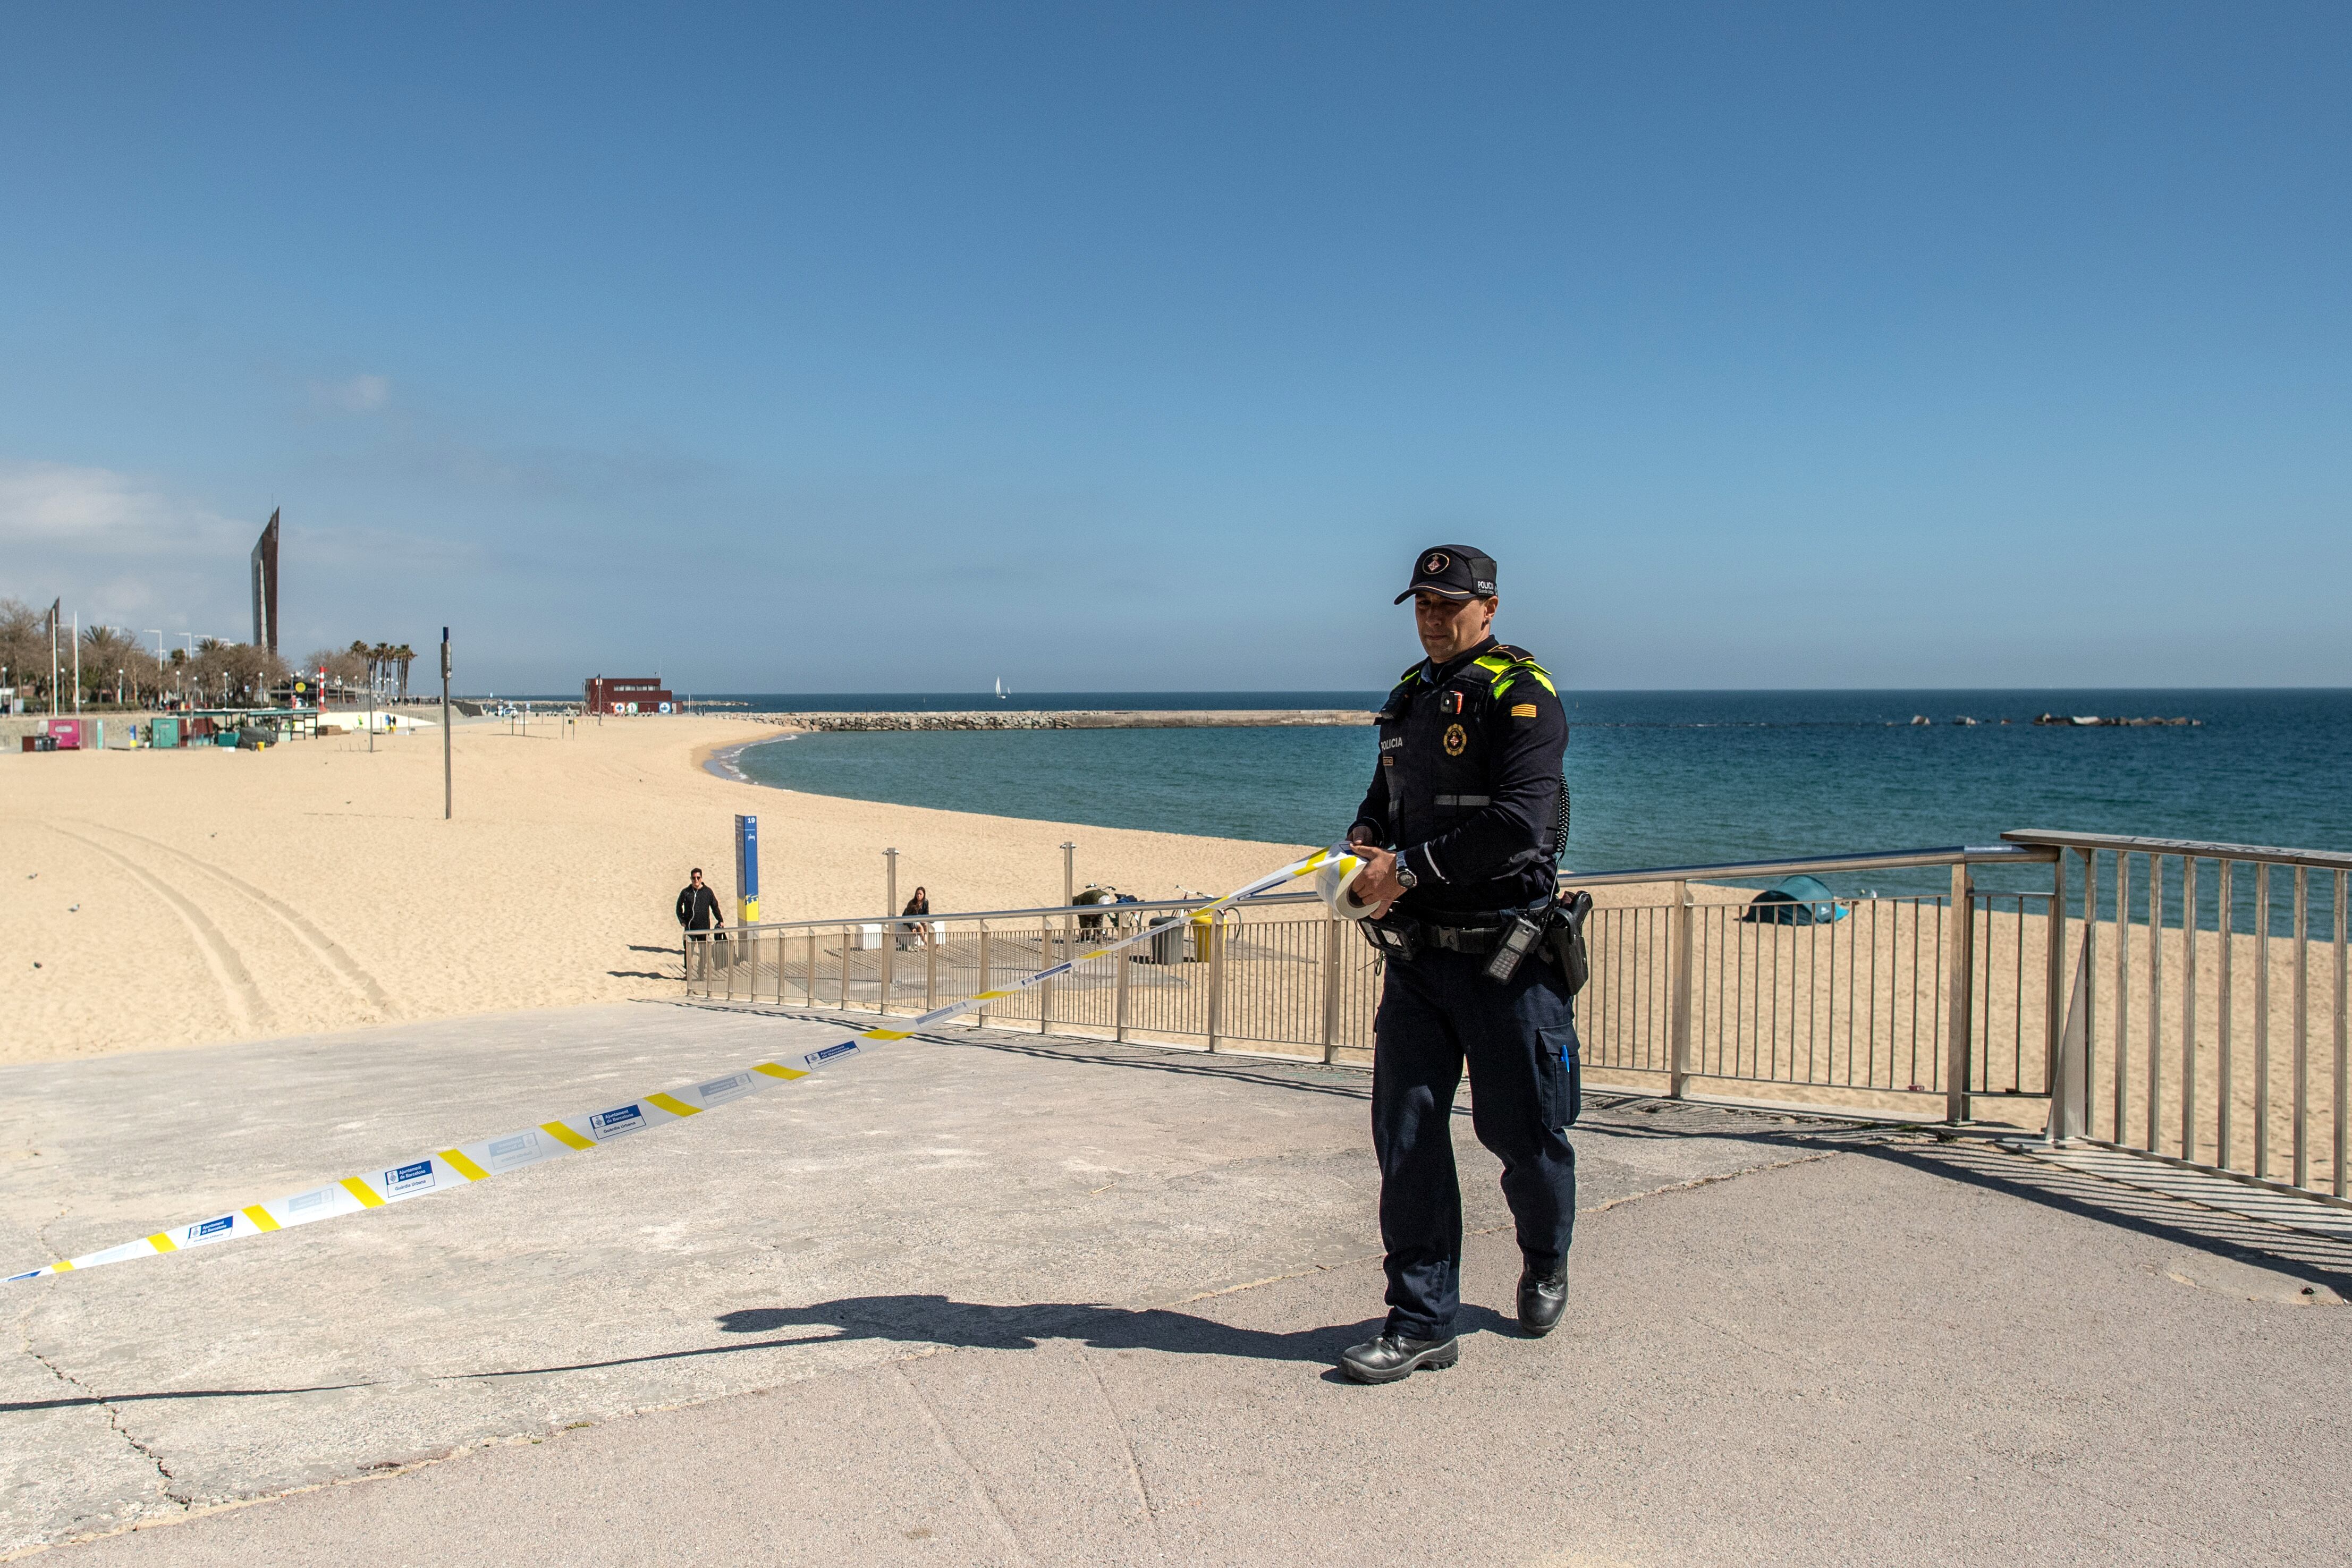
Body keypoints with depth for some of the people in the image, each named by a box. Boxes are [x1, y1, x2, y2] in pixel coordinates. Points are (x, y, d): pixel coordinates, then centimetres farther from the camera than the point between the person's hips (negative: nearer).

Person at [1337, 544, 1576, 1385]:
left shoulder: (1521, 695, -8)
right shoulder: (1410, 697, 15)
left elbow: (1517, 823, -20)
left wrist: (1408, 869, -19)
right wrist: (1363, 842, 1)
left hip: (1506, 953, -6)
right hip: (1416, 954, 6)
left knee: (1522, 1130, 7)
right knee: (1406, 1132, 1)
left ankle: (1545, 1263, 36)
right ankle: (1422, 1321, 9)